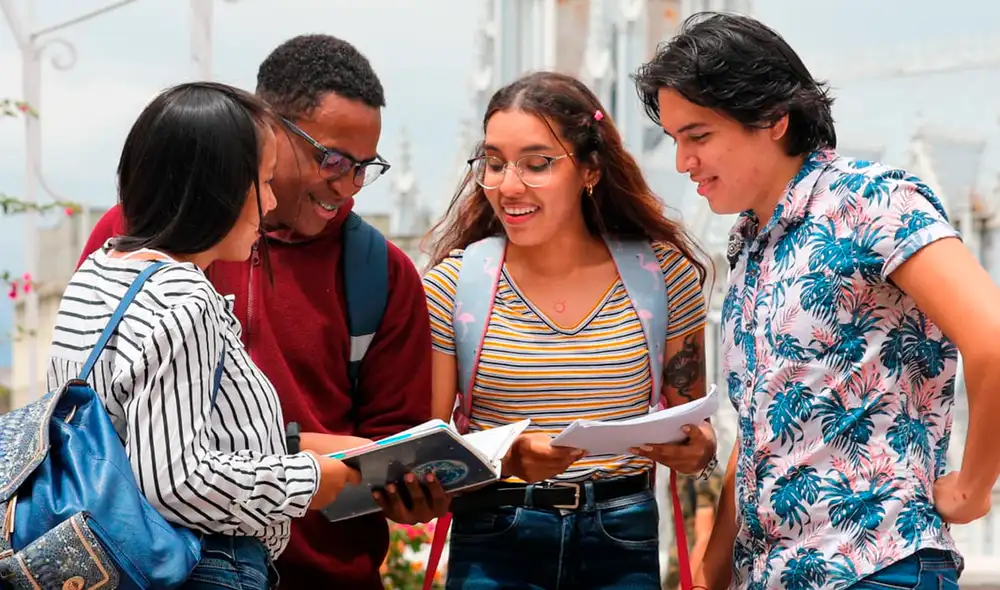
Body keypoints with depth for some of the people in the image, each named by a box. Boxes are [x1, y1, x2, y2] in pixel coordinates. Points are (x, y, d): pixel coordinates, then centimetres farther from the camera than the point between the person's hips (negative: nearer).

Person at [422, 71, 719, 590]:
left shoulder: (661, 273, -1)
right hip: (493, 542, -1)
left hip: (623, 541, 1)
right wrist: (506, 460, -24)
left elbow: (695, 420, 8)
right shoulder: (453, 284, -4)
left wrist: (699, 449, -15)